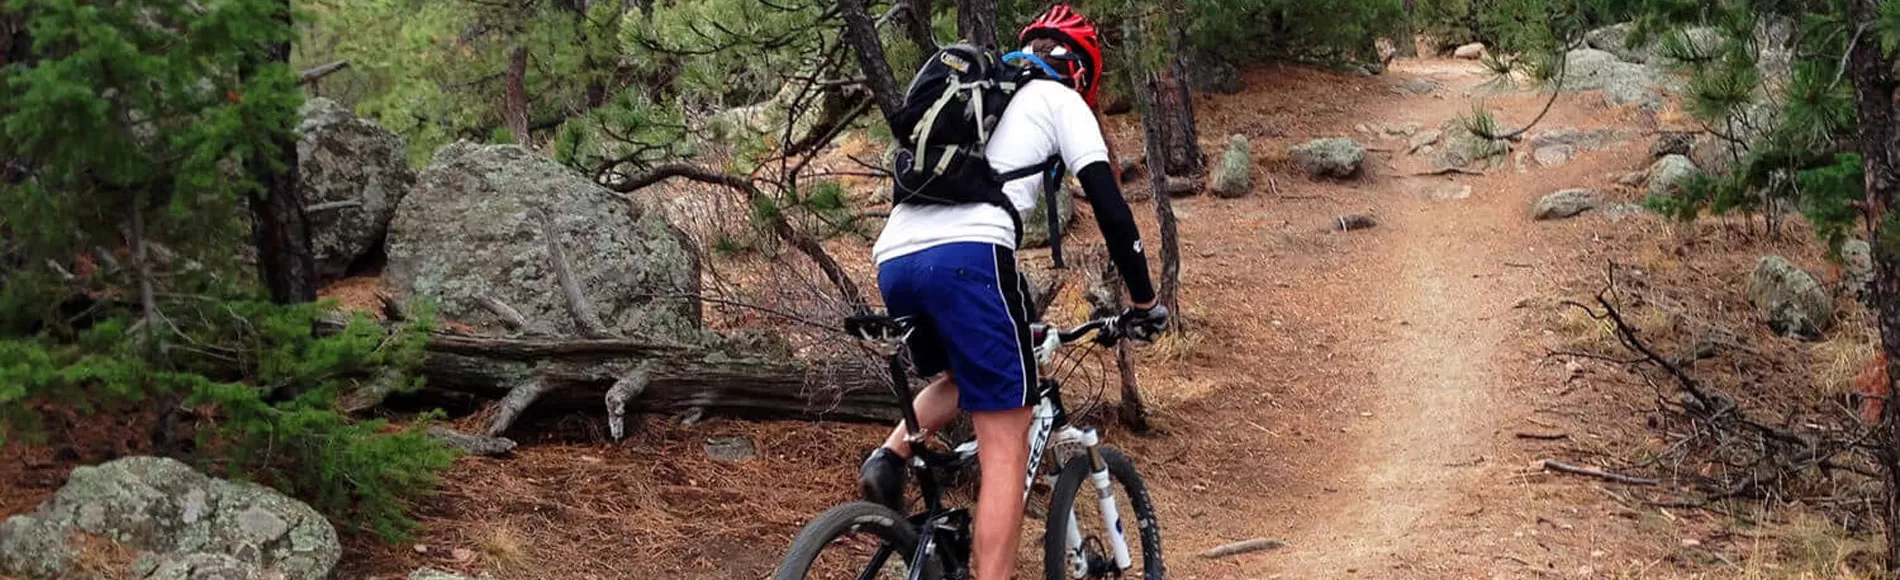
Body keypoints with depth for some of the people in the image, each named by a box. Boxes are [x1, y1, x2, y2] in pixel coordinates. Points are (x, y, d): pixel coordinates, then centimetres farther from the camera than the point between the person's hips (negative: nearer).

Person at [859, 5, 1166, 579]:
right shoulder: (1062, 100, 17)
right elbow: (1108, 204, 8)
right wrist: (1144, 300, 18)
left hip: (893, 258, 7)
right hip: (966, 257, -6)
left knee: (962, 378, 33)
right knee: (1006, 446, -2)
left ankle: (890, 456, 7)